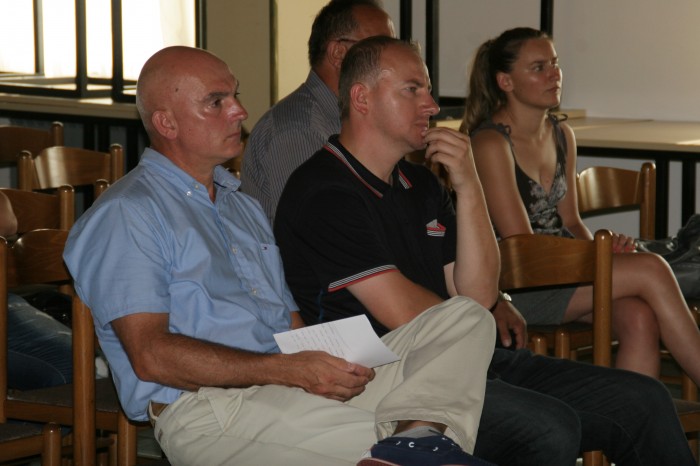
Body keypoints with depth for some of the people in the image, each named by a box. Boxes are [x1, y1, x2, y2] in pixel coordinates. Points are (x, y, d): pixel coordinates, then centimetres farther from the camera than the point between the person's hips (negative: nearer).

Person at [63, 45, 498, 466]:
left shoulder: (245, 207, 29)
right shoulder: (124, 215, 0)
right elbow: (150, 356, -12)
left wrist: (331, 362, -2)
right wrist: (289, 370, -19)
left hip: (298, 385, 9)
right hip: (208, 407, -8)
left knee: (466, 317, -13)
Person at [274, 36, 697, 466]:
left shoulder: (421, 184, 18)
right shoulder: (325, 192, -10)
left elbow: (478, 295, 8)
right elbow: (404, 315, -13)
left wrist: (468, 187, -1)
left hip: (464, 360, 9)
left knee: (645, 402, -3)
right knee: (548, 429, -33)